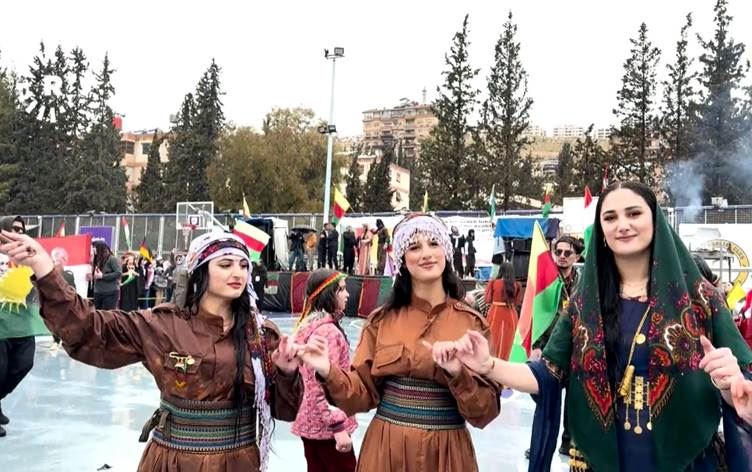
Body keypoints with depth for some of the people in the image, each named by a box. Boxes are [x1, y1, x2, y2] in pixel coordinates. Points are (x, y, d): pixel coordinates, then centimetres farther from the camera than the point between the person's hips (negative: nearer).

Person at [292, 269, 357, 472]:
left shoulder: (308, 324, 8)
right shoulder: (328, 330, -20)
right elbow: (325, 385, -24)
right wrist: (338, 426, -22)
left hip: (310, 421, 9)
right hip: (326, 425, -9)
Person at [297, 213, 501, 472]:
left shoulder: (472, 323, -5)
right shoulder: (382, 320, -2)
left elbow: (485, 412, -7)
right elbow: (364, 395, -1)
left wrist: (458, 373, -23)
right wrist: (329, 373, -17)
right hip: (386, 450, 1)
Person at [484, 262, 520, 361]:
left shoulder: (494, 283, -7)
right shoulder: (516, 285, -2)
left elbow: (487, 300, -3)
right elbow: (517, 302, 3)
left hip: (495, 314, -1)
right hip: (510, 315, 1)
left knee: (494, 340, 12)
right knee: (506, 341, 12)